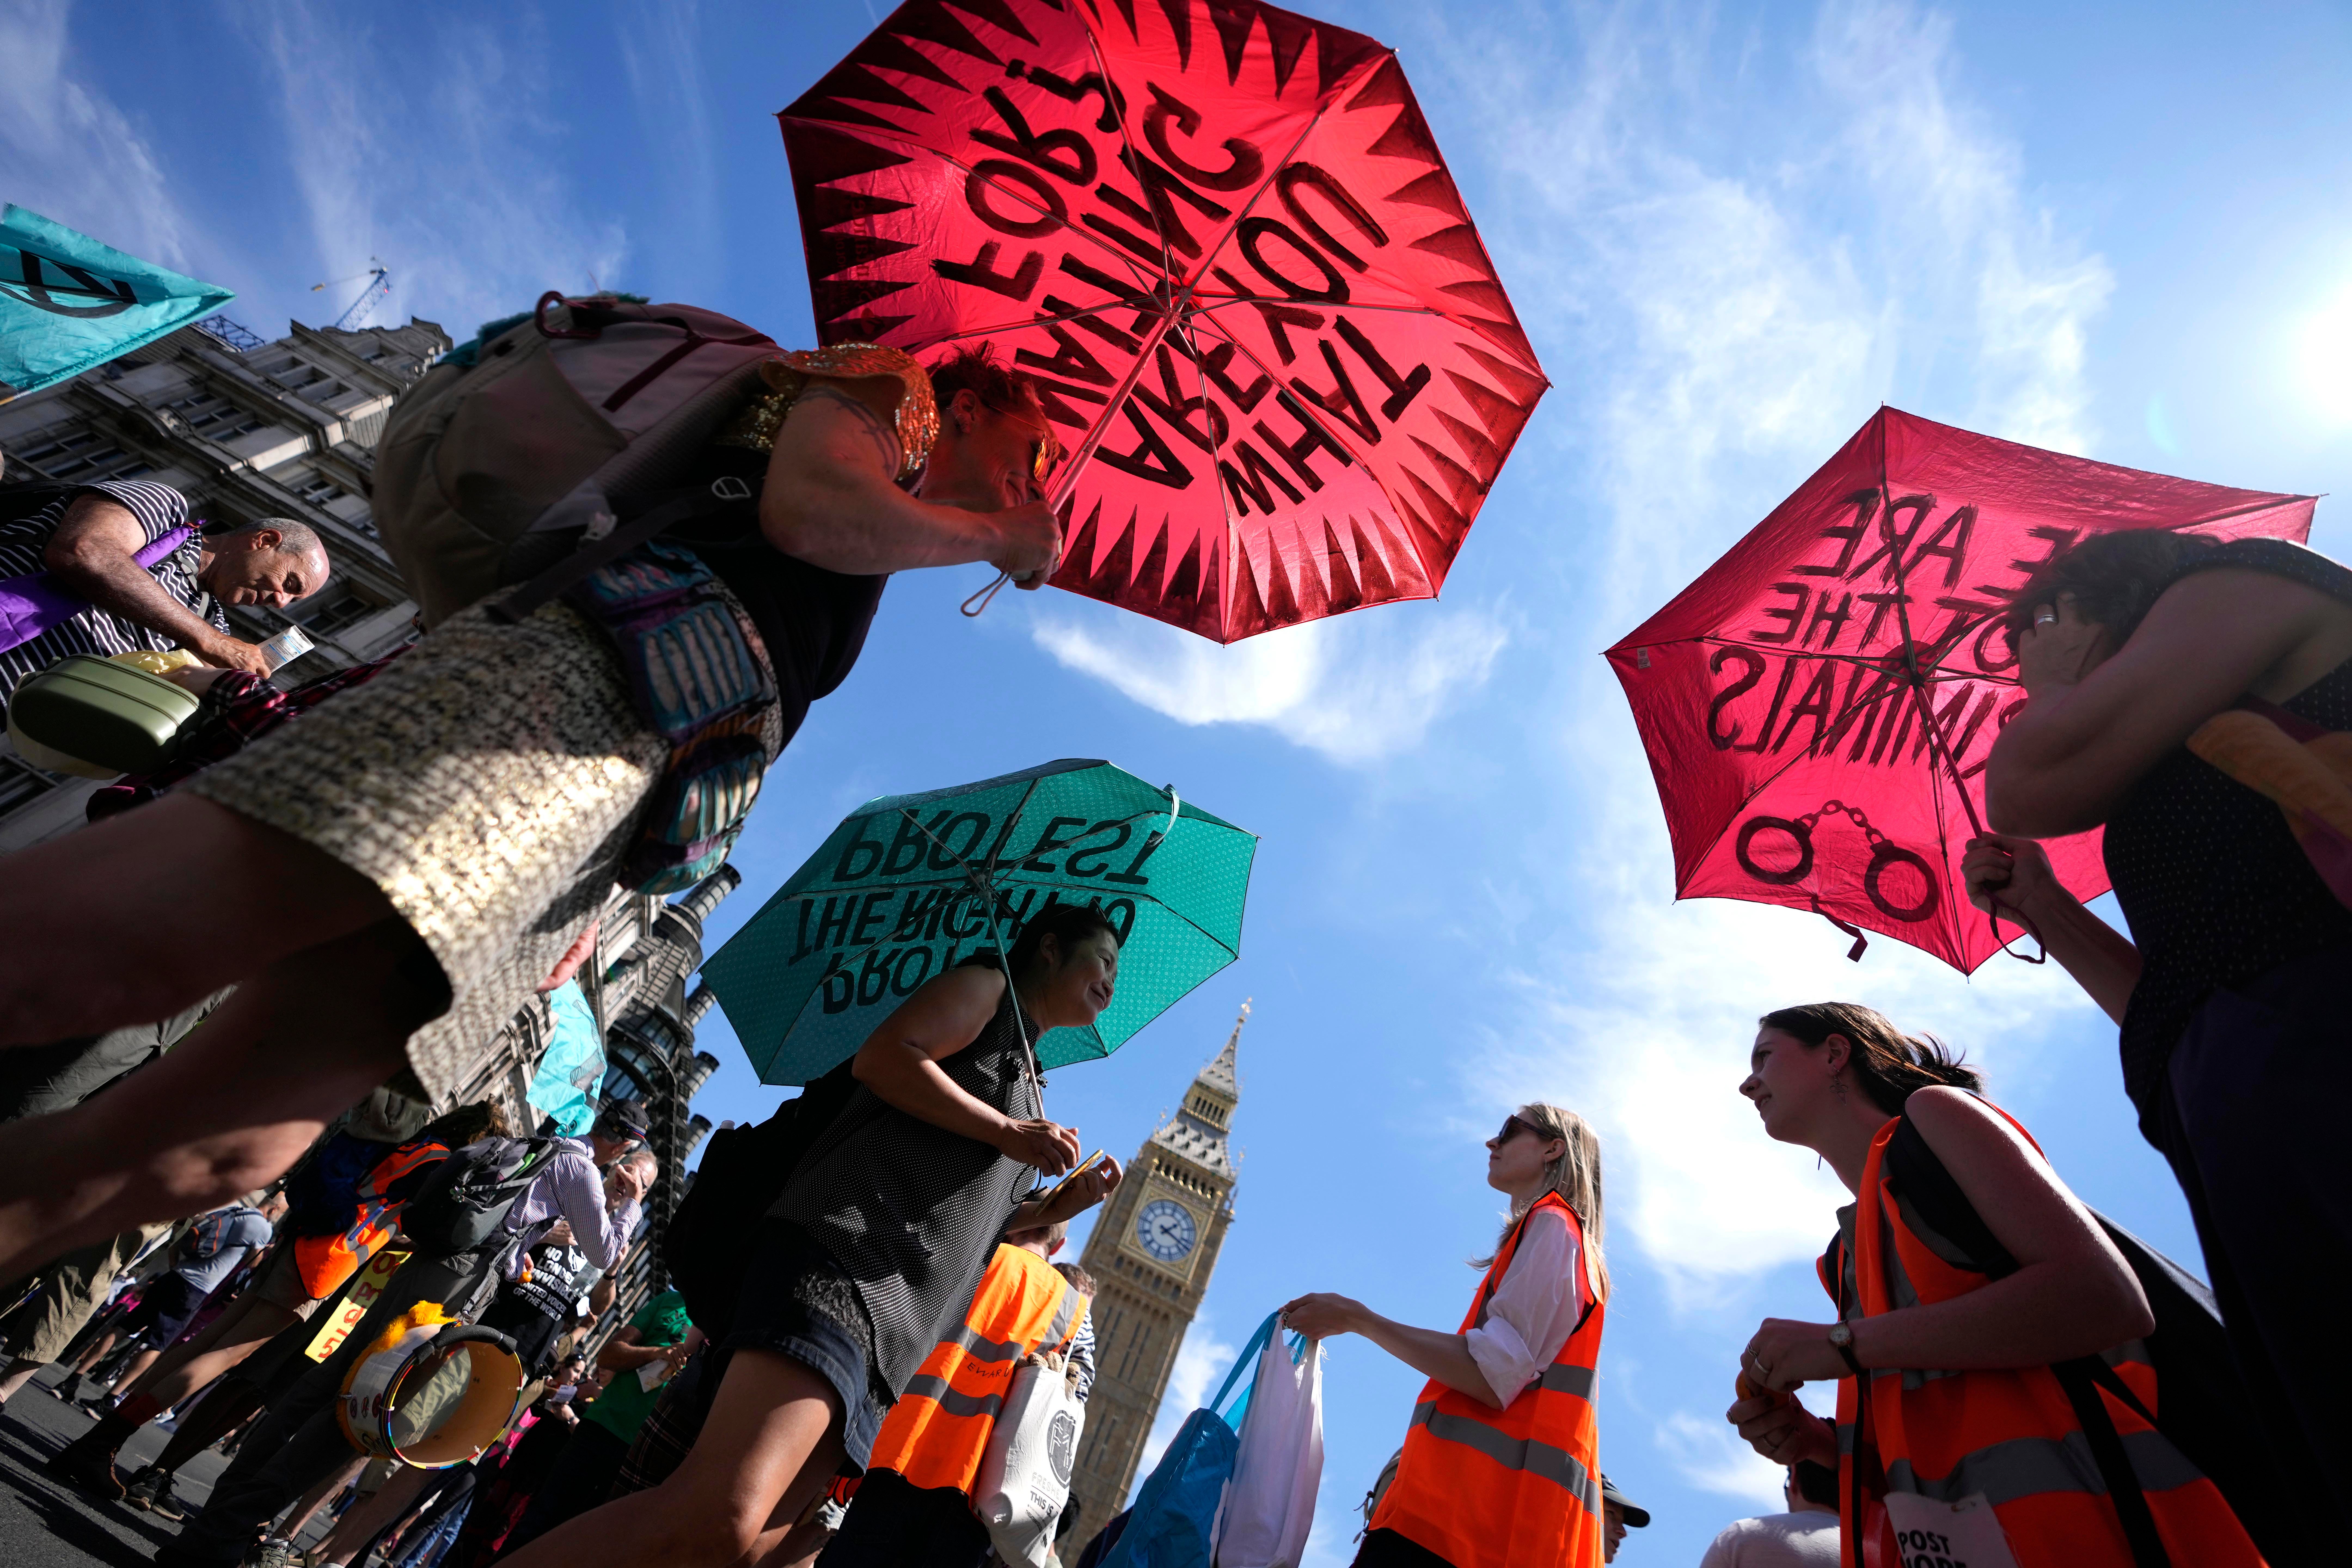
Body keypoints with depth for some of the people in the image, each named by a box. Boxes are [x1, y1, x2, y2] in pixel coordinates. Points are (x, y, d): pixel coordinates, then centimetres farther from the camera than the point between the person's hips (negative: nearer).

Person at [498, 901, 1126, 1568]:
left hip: (890, 1335, 9)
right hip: (849, 1248, -9)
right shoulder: (987, 989, 9)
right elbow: (882, 1056, -8)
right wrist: (1005, 1131, -7)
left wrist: (1067, 1202, 19)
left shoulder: (1026, 1087, 33)